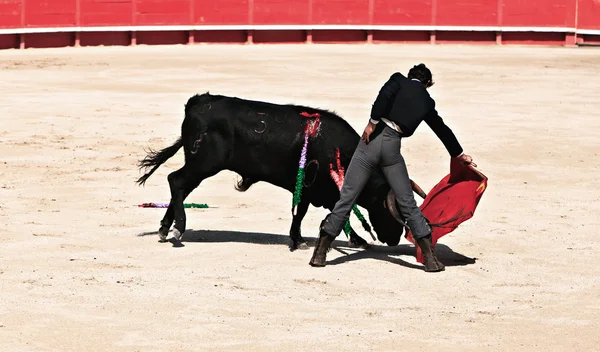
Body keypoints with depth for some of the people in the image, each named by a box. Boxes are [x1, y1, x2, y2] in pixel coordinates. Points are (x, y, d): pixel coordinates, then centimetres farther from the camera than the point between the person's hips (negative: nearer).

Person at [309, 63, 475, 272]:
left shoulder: (399, 81, 13)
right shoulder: (426, 101, 21)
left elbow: (385, 94, -11)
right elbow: (442, 129, 34)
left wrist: (373, 122, -8)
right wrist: (459, 155, 47)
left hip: (372, 138, -1)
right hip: (392, 147, 1)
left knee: (347, 197, 2)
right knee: (408, 203, 8)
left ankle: (320, 252, 5)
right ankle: (430, 258, 5)